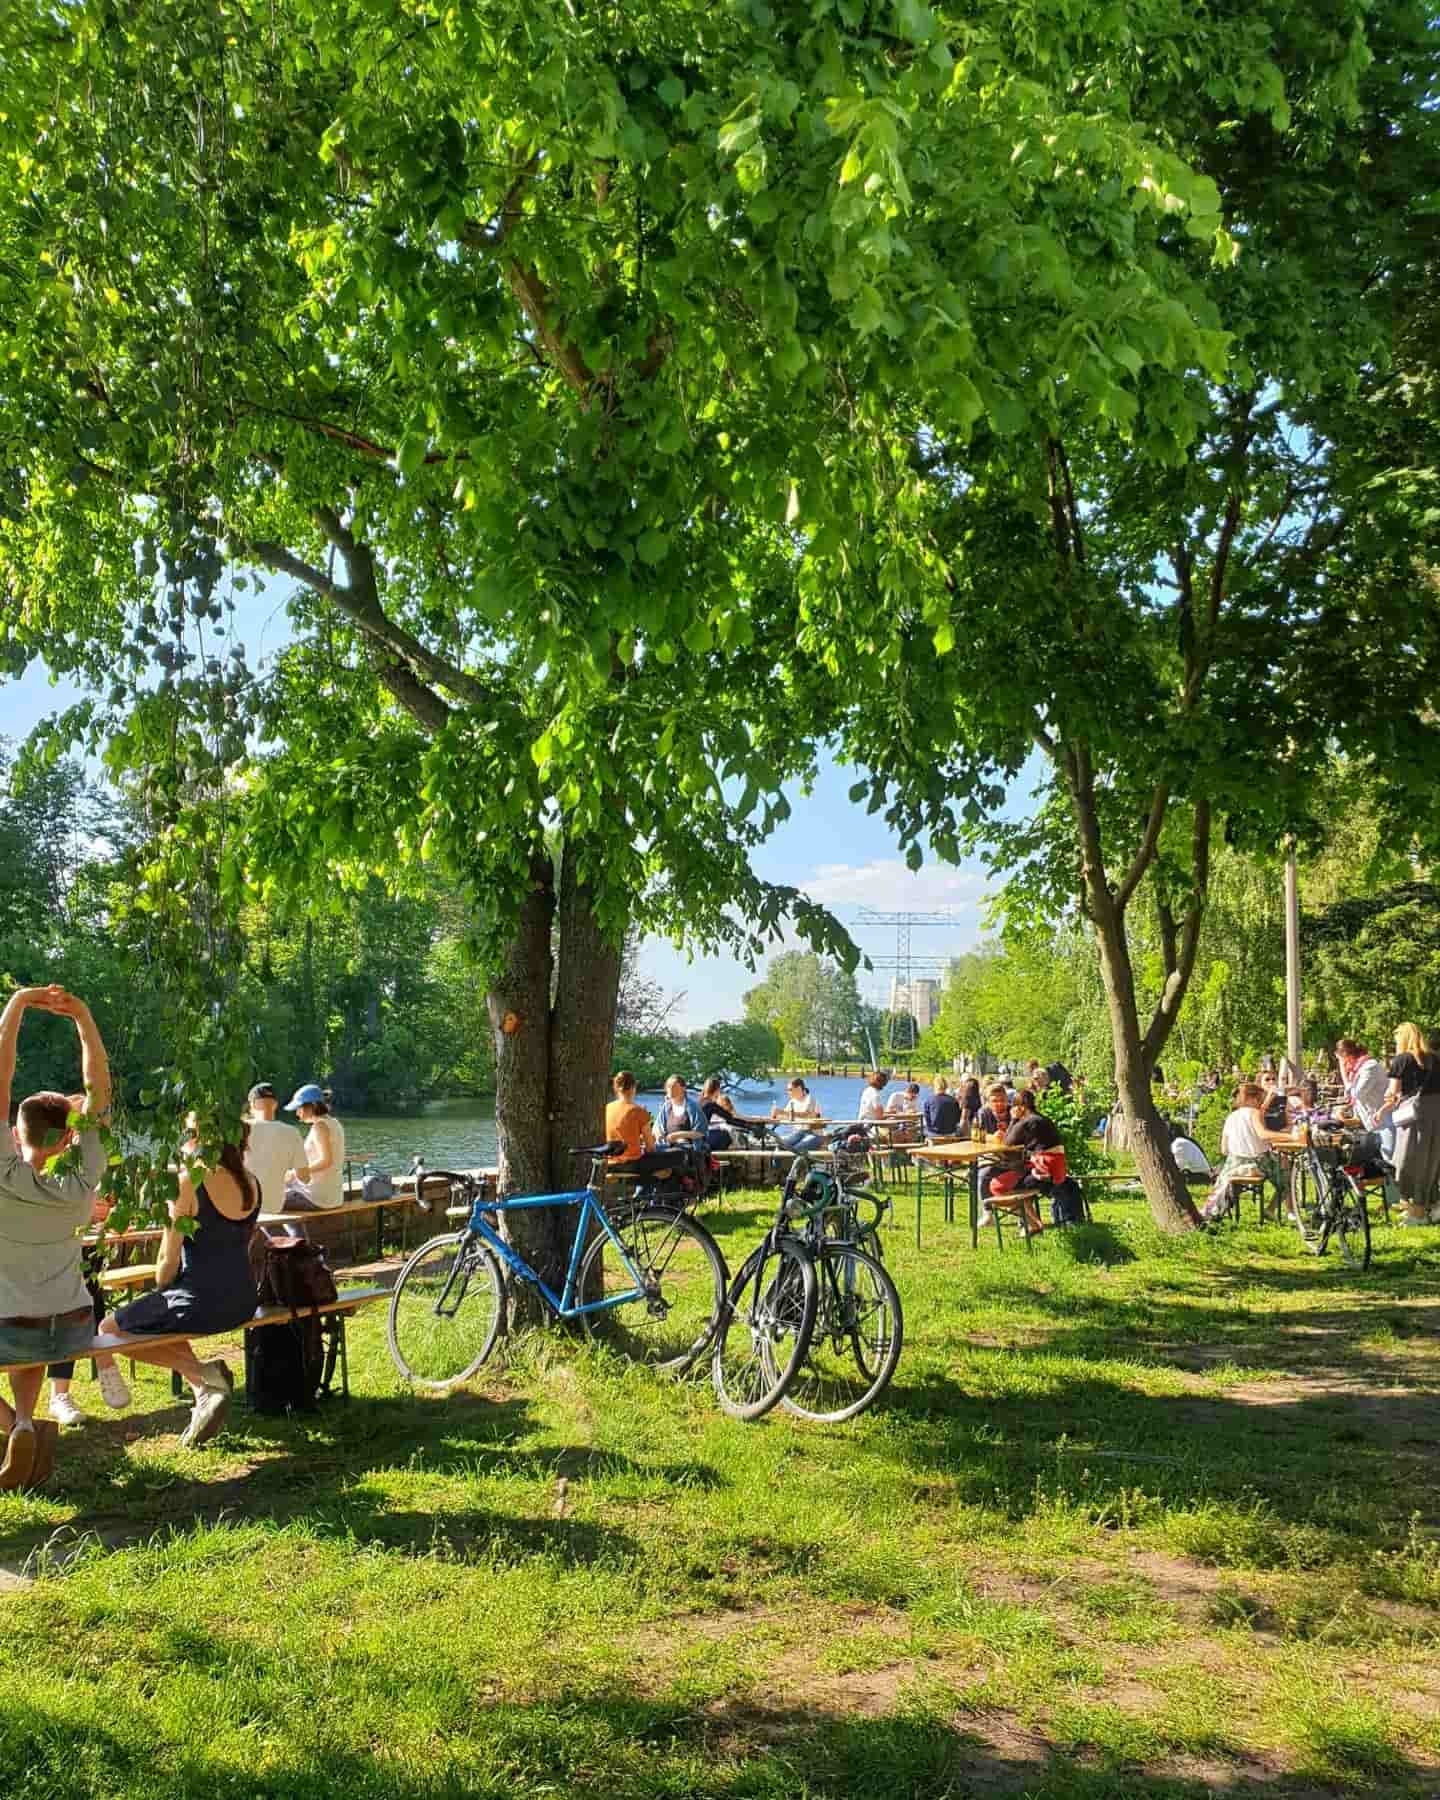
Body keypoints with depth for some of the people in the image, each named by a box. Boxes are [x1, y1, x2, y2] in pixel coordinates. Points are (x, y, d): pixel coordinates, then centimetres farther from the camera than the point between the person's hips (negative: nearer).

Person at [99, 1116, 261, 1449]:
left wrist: (159, 1293, 8)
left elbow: (169, 1260, -12)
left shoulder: (189, 1182, -14)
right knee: (170, 1322, 33)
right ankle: (204, 1392, 14)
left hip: (202, 1300, -7)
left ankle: (203, 1374, 0)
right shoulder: (250, 1182, 6)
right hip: (243, 1302, 8)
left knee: (109, 1330, 14)